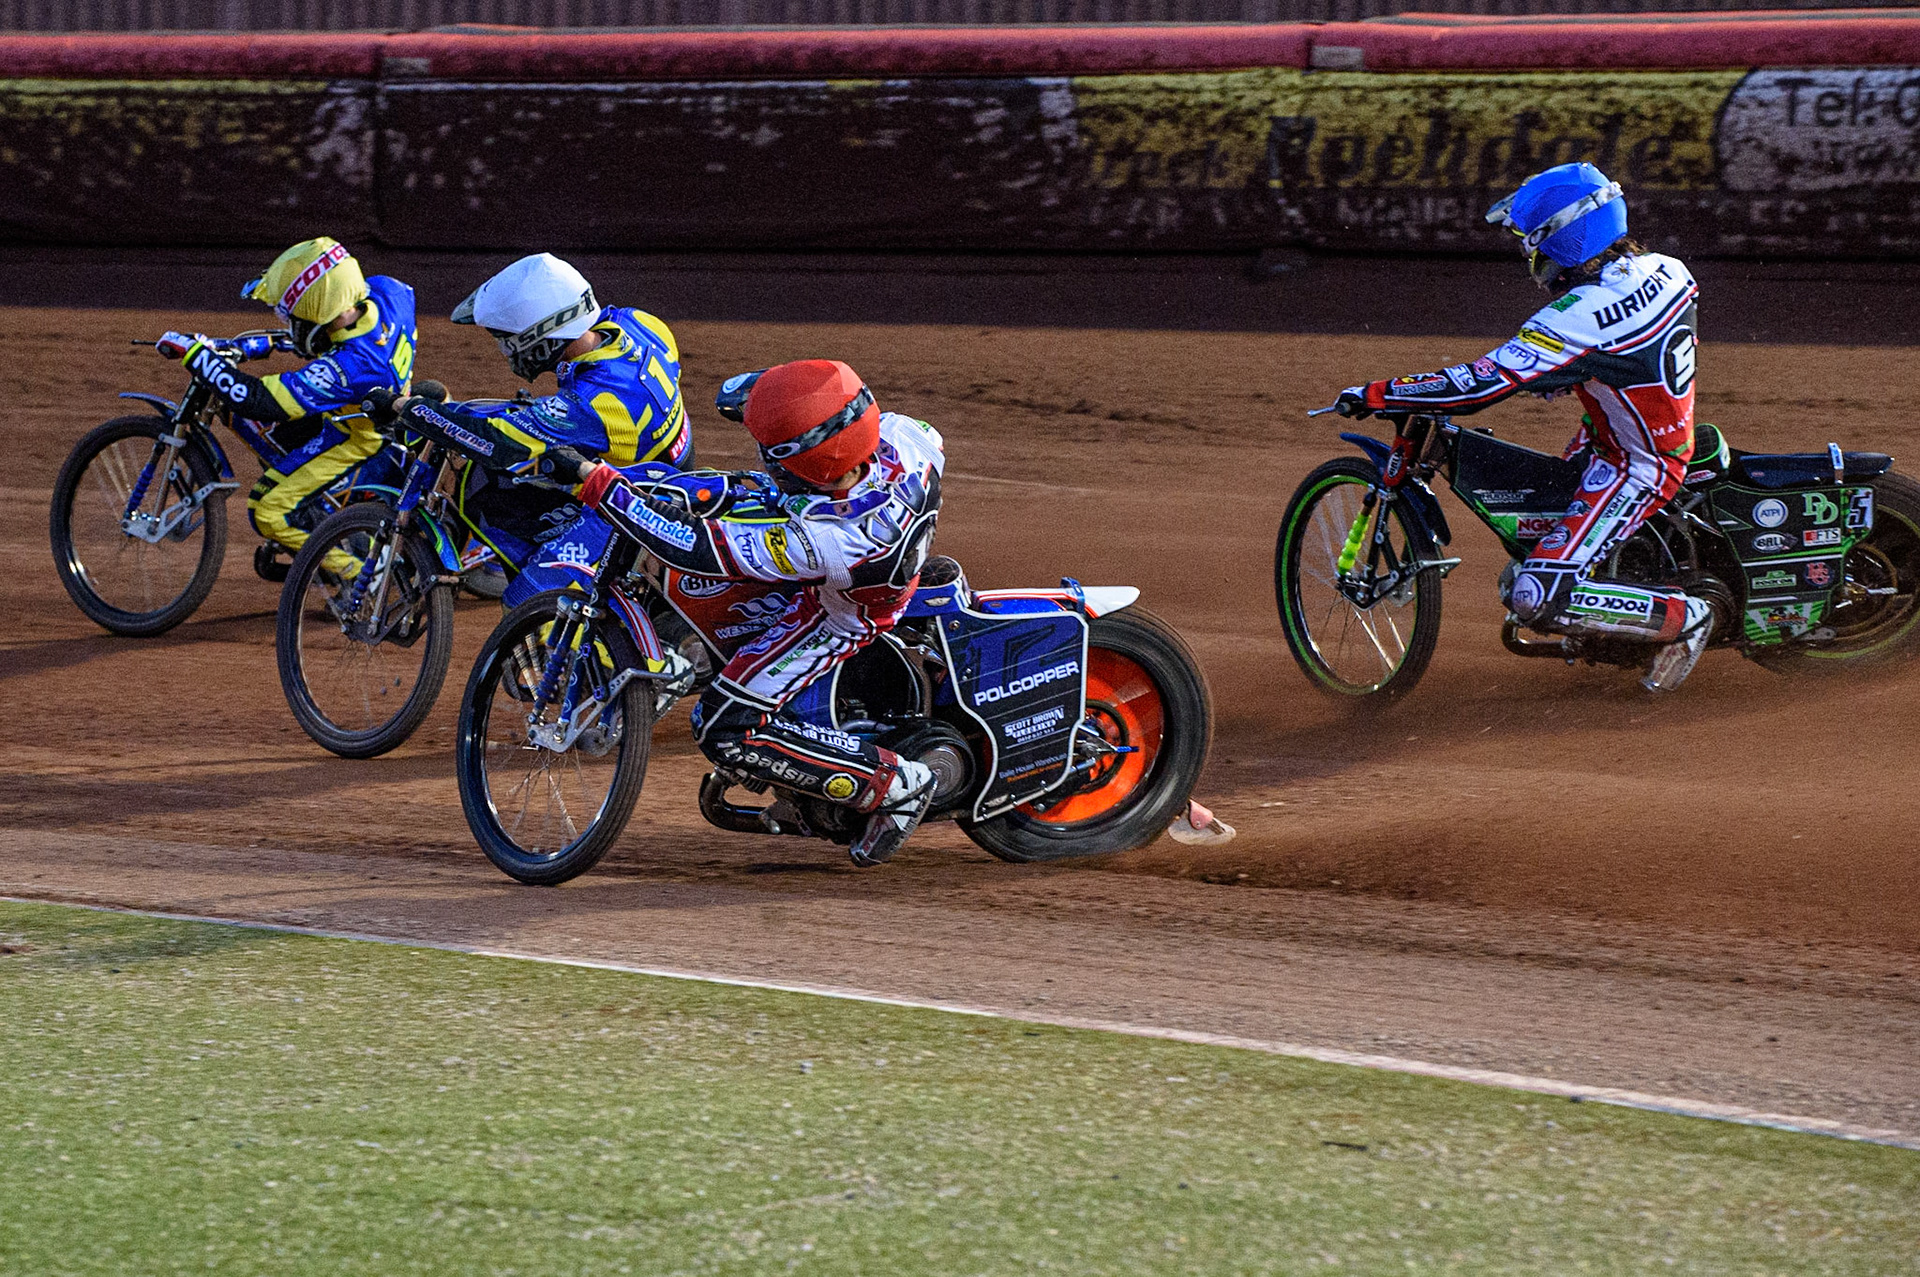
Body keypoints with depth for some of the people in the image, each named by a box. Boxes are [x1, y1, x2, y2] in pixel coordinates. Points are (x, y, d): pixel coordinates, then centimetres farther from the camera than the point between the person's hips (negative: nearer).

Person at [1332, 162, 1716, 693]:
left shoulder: (1578, 319, -27)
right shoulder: (1664, 272, -3)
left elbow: (1479, 385, -26)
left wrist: (1374, 395, -18)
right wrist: (1563, 378, 24)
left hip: (1634, 470, -9)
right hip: (1675, 444, 9)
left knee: (1538, 601, -16)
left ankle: (1684, 616, -9)